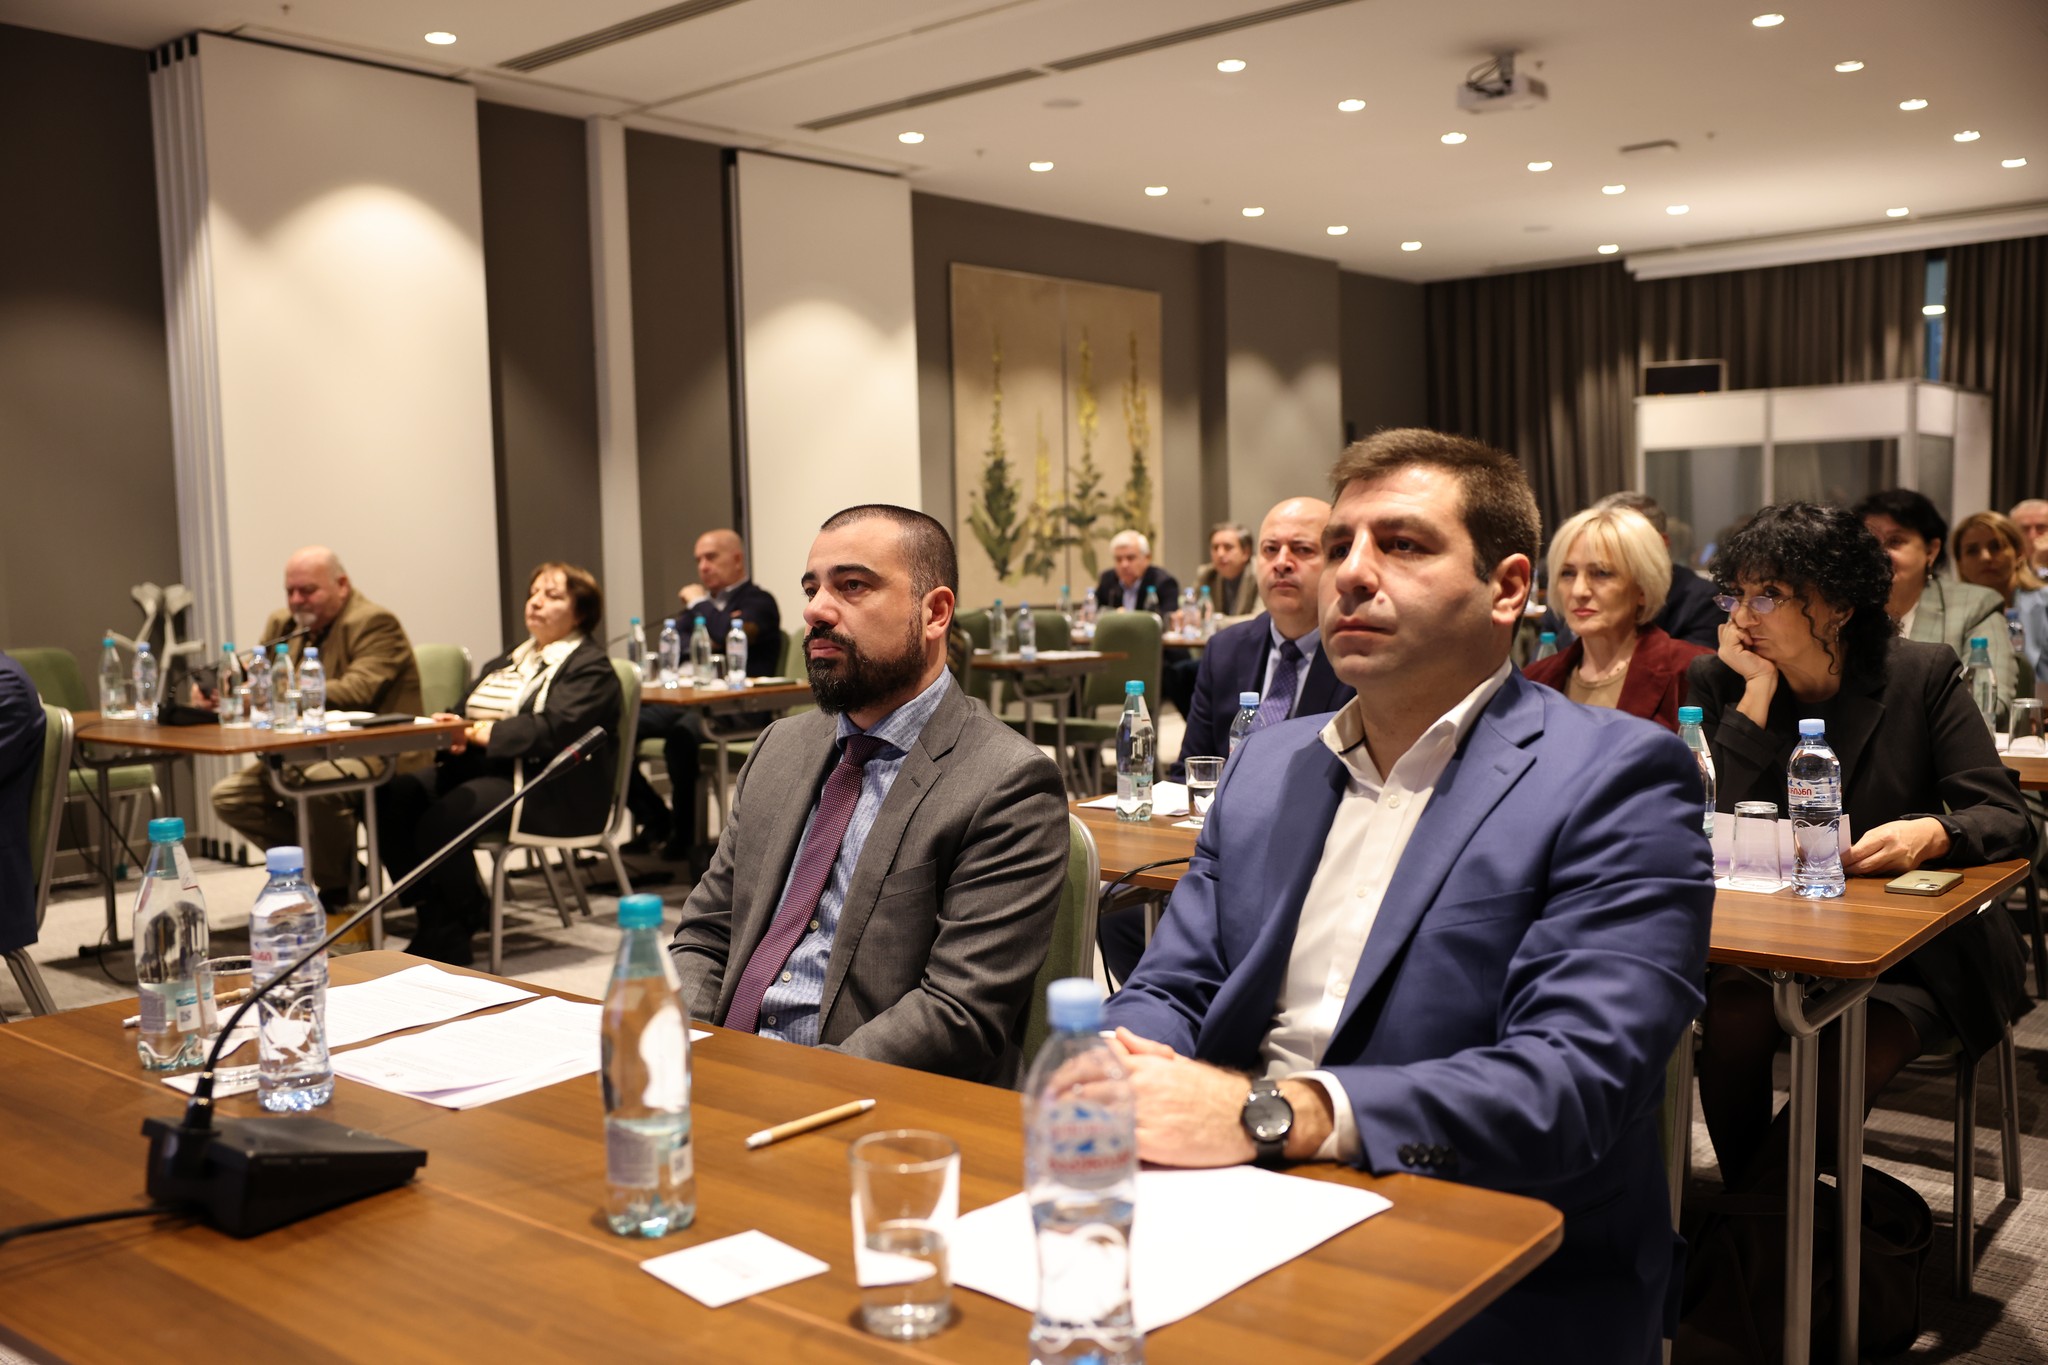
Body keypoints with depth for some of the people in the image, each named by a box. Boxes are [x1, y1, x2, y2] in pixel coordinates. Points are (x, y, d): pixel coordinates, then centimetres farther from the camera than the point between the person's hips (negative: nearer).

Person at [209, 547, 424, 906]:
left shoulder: (374, 623, -11)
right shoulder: (283, 625, 15)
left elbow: (356, 691, -25)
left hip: (376, 753, -9)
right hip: (304, 758, 9)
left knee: (316, 784, -36)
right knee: (227, 795, -6)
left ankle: (336, 890, -12)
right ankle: (318, 865, 6)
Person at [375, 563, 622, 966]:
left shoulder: (590, 668, -1)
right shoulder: (510, 660, 26)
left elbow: (555, 730, -17)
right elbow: (468, 714, 21)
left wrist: (488, 732, -16)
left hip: (550, 793, -8)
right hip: (478, 767, 8)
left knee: (441, 818, -30)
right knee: (394, 797, -17)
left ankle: (450, 940, -11)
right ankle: (433, 914, -10)